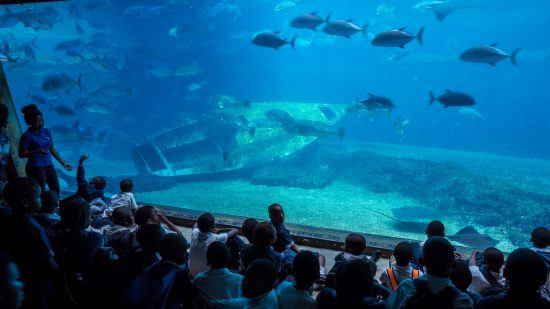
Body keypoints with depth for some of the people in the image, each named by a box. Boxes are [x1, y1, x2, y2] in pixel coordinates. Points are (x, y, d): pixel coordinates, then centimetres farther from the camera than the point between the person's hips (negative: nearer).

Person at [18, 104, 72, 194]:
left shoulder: (46, 132, 7)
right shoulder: (27, 136, -10)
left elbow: (52, 149, 14)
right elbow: (21, 154, -12)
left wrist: (63, 163, 13)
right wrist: (37, 151, -25)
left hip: (49, 165, 6)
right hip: (35, 167, -6)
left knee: (56, 189, 8)